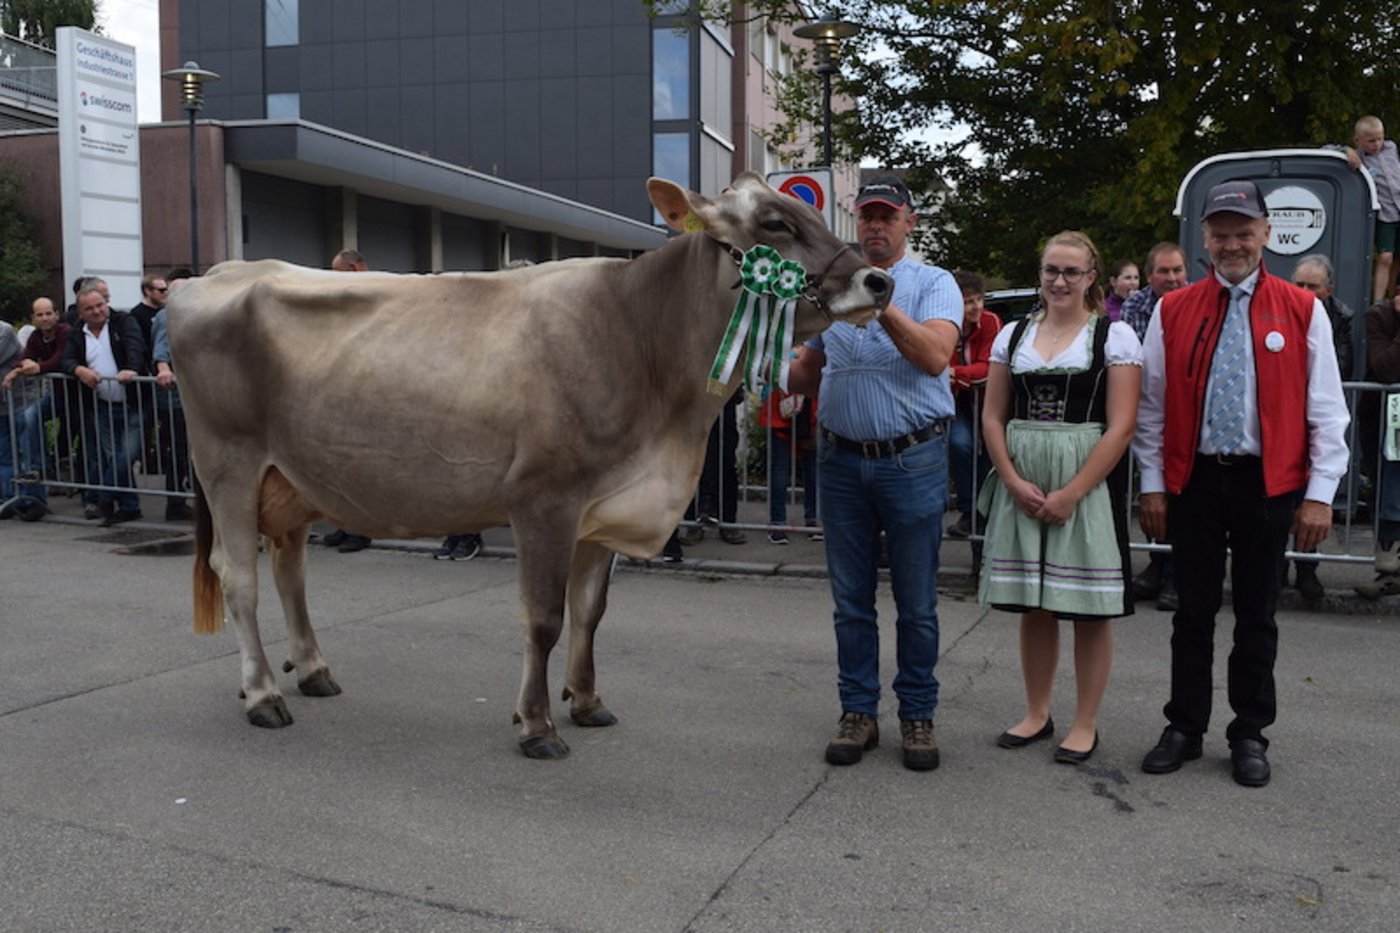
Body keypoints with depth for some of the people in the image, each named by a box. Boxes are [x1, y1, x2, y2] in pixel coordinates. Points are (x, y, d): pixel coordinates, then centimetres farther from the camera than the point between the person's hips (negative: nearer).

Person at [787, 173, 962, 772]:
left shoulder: (933, 284, 2)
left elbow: (935, 356, -17)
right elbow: (807, 375, 16)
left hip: (913, 460, -3)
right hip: (841, 459, 4)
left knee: (916, 603, 5)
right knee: (851, 600, 10)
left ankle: (917, 715, 19)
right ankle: (858, 712, 22)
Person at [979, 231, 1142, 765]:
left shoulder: (1115, 336, -1)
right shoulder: (1014, 336, 11)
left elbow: (1121, 426, -9)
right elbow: (993, 418, 9)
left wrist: (1071, 493, -15)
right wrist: (1015, 482, -6)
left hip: (1089, 485, -4)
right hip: (1021, 487, 4)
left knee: (1090, 610, 2)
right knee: (1032, 606, 10)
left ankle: (1086, 723, 16)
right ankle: (1037, 713, 24)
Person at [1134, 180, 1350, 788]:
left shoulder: (1303, 311, -1)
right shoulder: (1173, 311, 2)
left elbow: (1326, 410, -1)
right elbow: (1152, 406, 3)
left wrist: (1320, 493, -5)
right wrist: (1152, 484, 0)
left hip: (1268, 484, -1)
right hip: (1193, 481, 1)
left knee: (1257, 614, 10)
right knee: (1194, 611, 9)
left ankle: (1250, 735, 23)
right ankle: (1185, 728, 22)